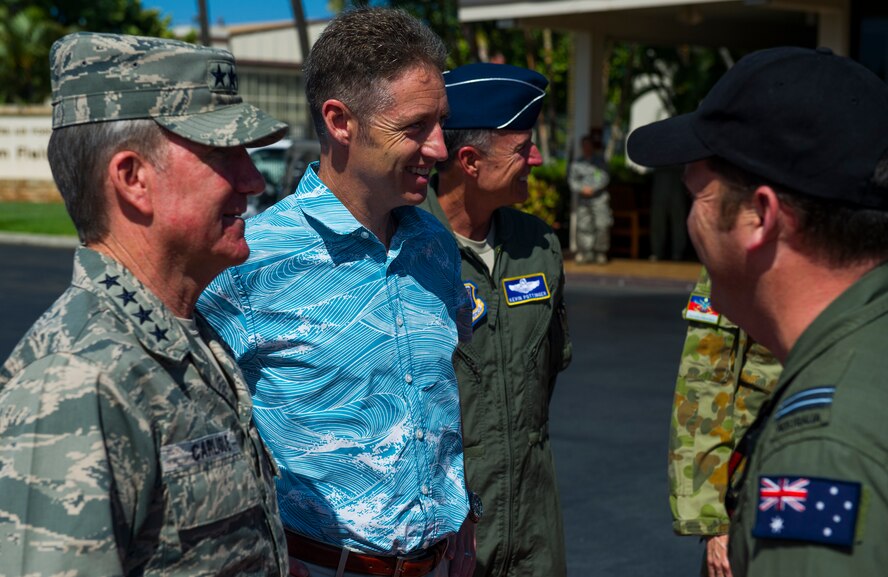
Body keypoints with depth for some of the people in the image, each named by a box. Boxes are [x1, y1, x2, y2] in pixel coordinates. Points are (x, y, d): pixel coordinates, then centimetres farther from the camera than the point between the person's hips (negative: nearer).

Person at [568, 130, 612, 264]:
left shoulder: (599, 161, 10)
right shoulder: (576, 163, 11)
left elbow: (605, 178, 2)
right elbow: (572, 180, 5)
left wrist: (592, 188, -11)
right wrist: (582, 189, -12)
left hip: (599, 197, -1)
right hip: (583, 199, 1)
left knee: (602, 225, -9)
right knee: (583, 225, -4)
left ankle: (601, 253, -3)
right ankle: (584, 254, 0)